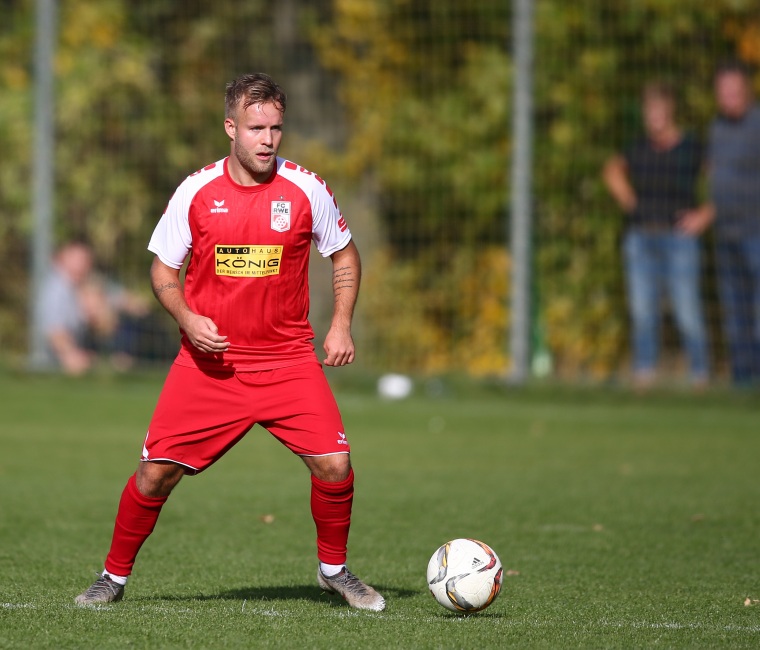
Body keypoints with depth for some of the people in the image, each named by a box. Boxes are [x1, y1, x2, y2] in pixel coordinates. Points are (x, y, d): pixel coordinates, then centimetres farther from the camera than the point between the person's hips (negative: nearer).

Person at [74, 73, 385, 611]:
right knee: (156, 472, -4)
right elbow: (163, 268, 6)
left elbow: (345, 254, 12)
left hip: (288, 360, 0)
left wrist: (341, 324, 0)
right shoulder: (197, 191, -4)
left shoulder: (305, 189, -3)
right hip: (209, 361, 0)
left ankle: (334, 570, 13)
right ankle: (114, 577, 17)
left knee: (334, 465, -13)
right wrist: (188, 319, -12)